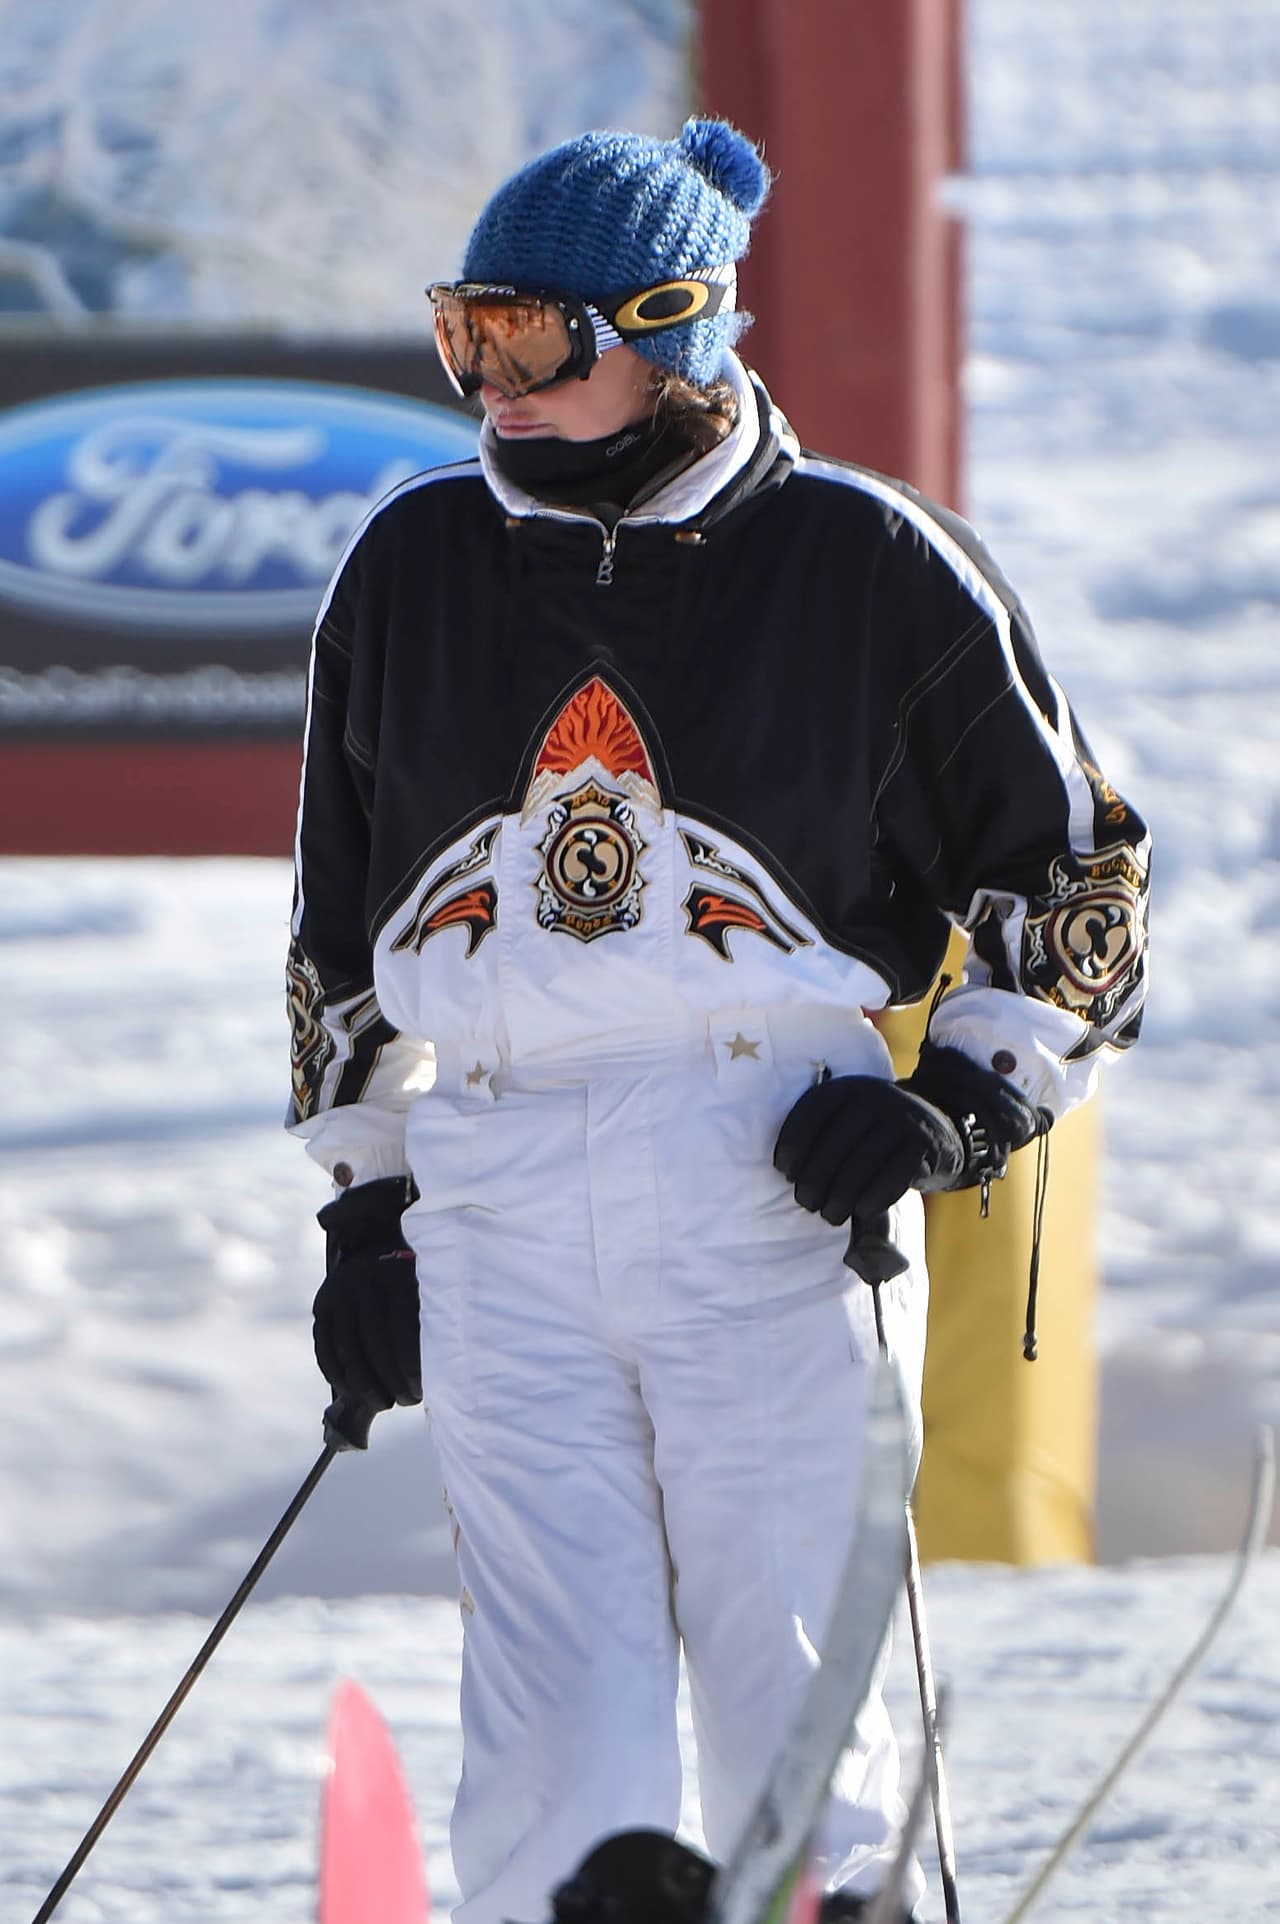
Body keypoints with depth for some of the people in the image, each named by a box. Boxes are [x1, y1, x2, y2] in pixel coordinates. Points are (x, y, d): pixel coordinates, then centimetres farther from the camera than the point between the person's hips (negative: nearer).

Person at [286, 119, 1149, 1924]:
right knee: (557, 1743, -7)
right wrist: (366, 1203, 19)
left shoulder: (865, 565, 2)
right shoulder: (415, 562, 13)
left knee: (791, 1709, -1)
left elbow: (1081, 879, 9)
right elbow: (344, 916, 24)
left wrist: (961, 1103, -4)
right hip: (499, 1197, 3)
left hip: (783, 1193, -3)